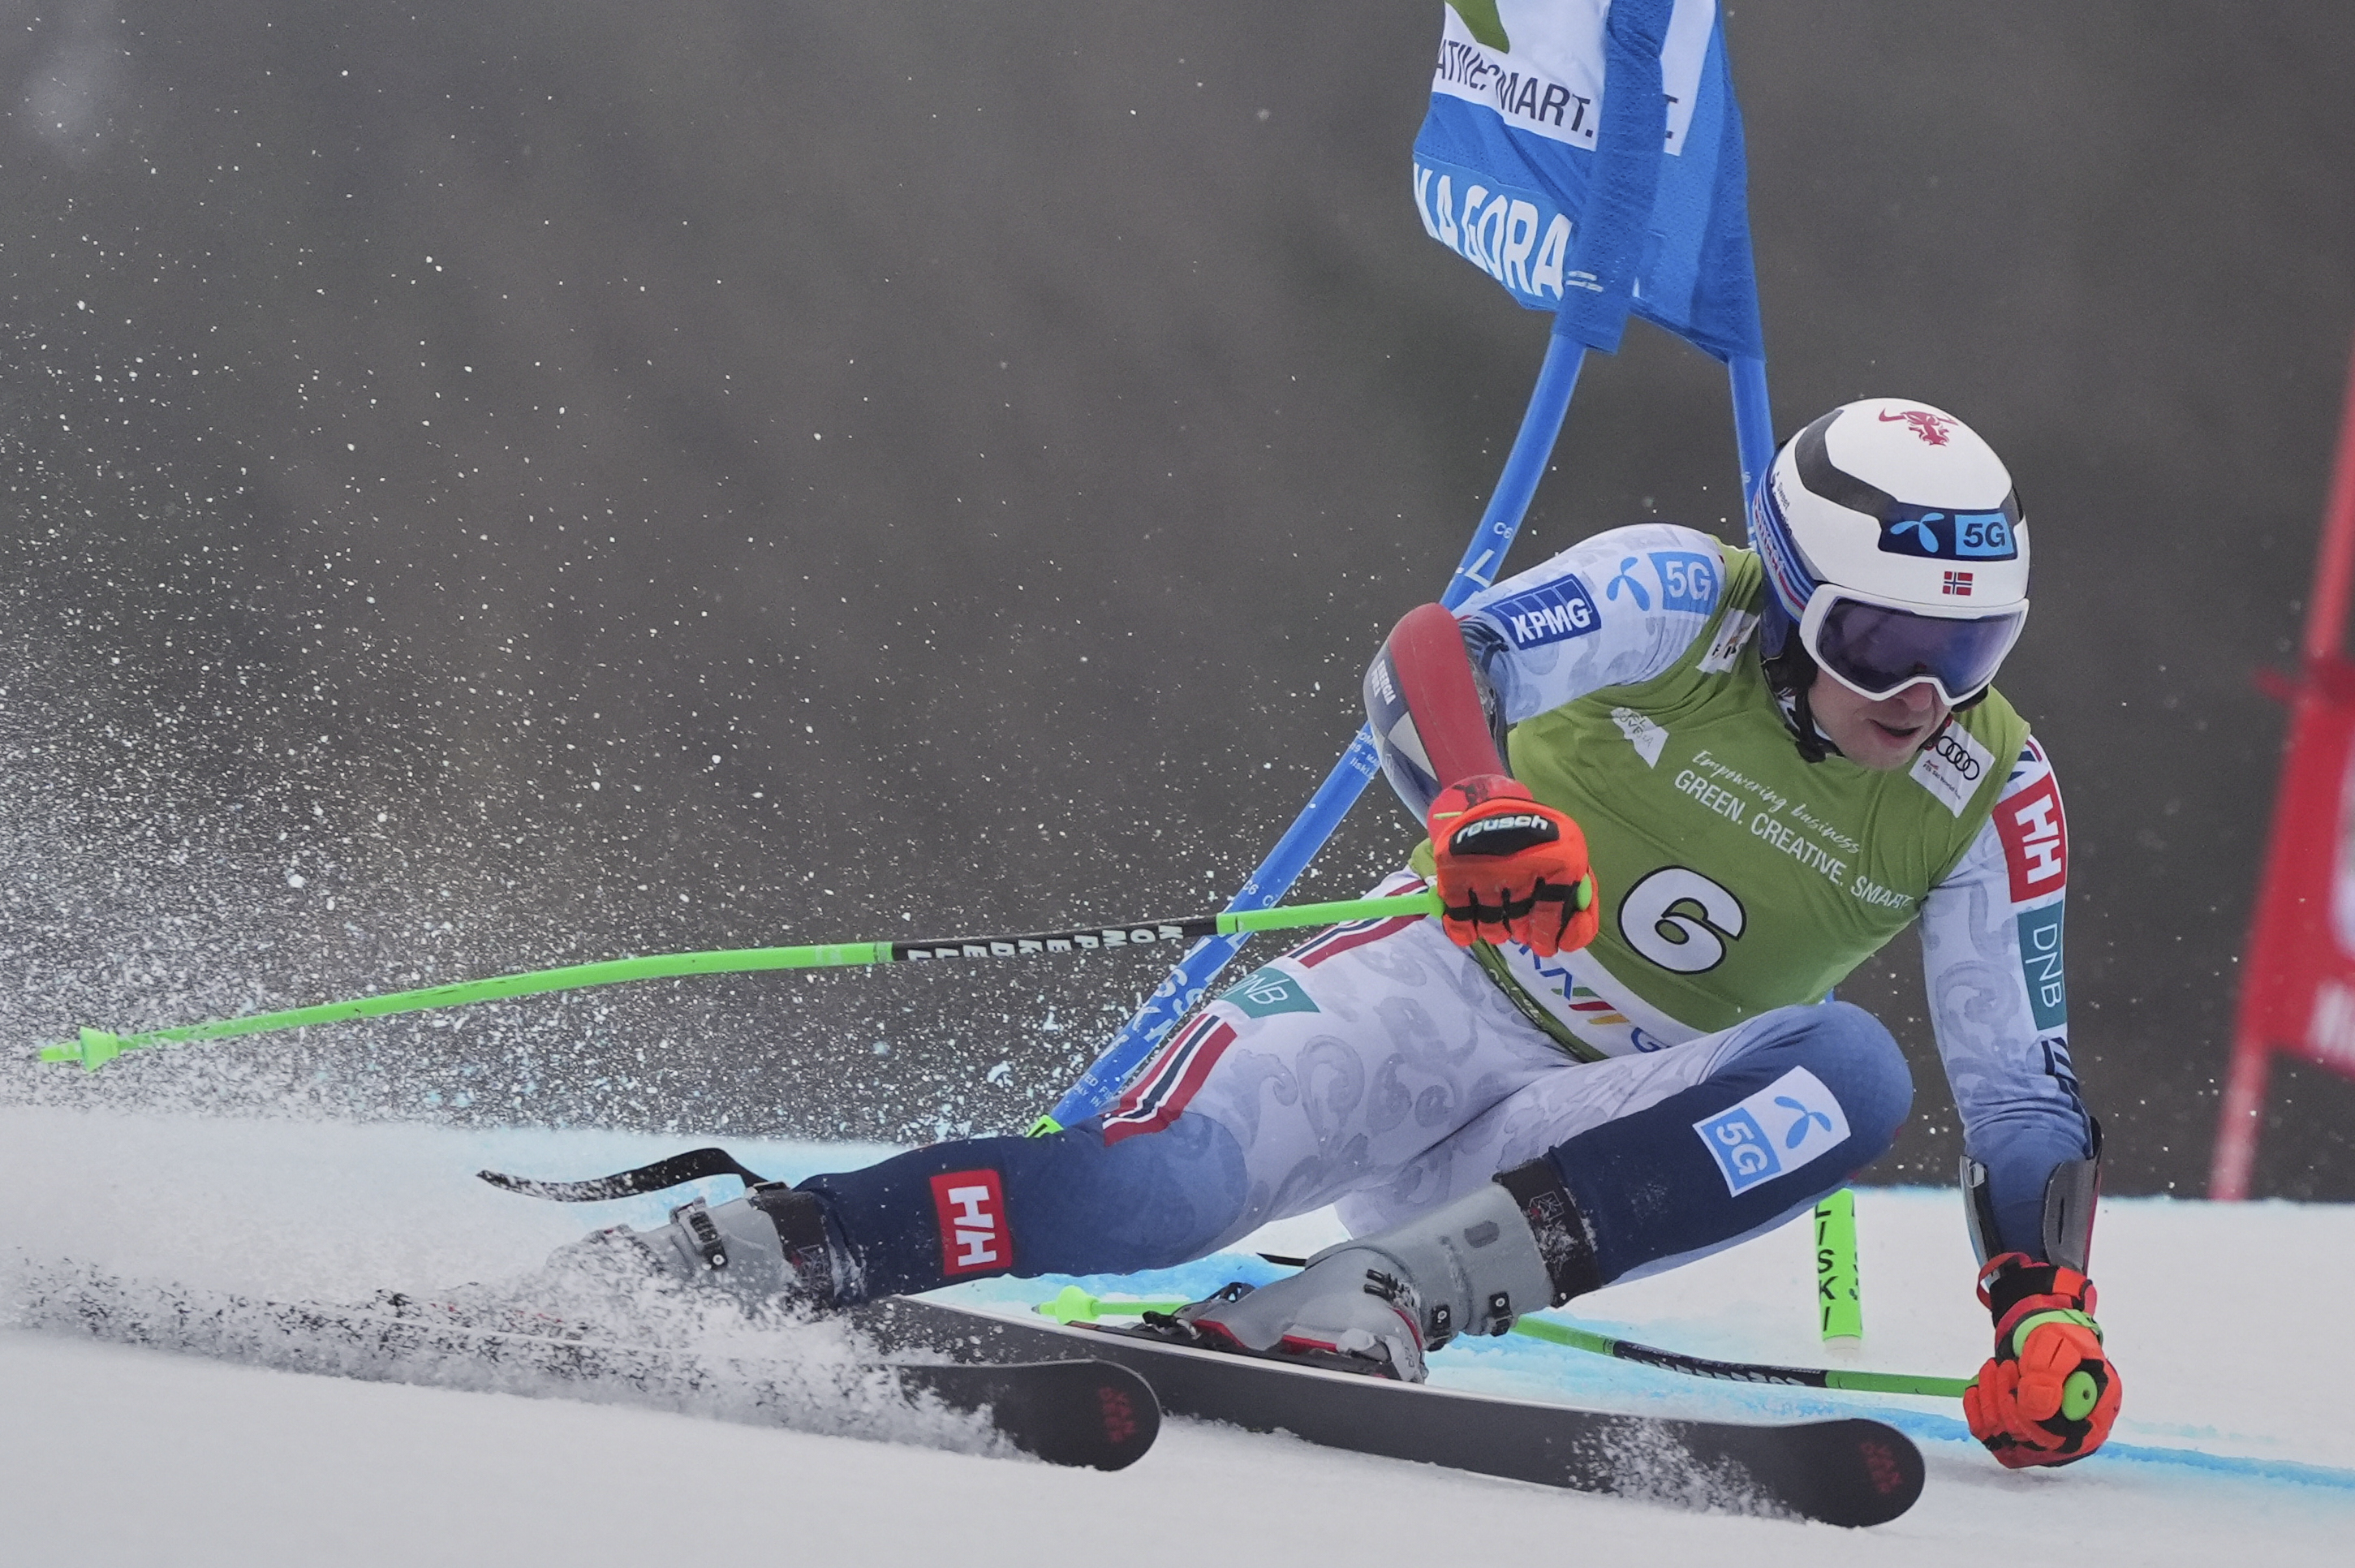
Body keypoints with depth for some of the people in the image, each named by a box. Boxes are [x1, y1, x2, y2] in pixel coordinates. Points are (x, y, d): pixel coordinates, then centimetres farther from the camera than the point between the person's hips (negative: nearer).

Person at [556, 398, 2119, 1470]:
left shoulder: (1990, 799, -5)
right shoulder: (1679, 599, -11)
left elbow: (2029, 1097, -2)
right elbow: (1432, 659, -24)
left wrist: (2048, 1305, -20)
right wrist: (1475, 805, -45)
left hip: (1596, 1128, 3)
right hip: (1440, 991, -3)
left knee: (1855, 1072, -28)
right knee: (1158, 1186, -32)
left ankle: (1398, 1292, -37)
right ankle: (727, 1250, -29)